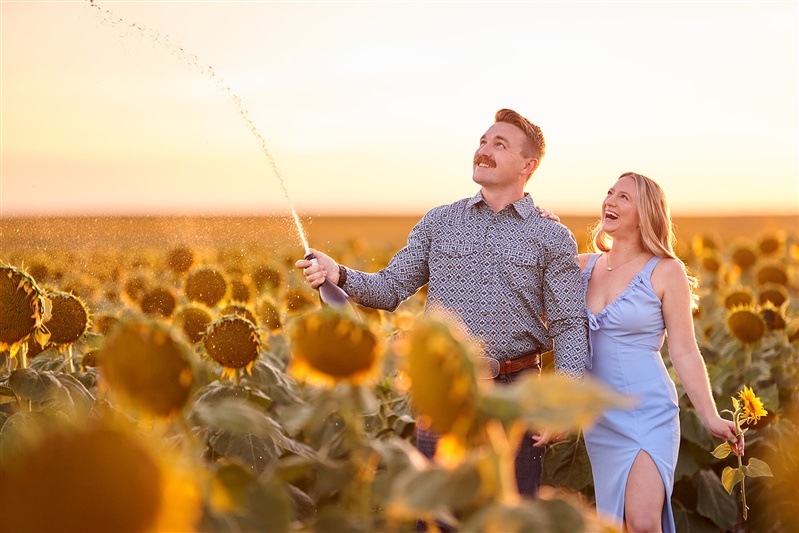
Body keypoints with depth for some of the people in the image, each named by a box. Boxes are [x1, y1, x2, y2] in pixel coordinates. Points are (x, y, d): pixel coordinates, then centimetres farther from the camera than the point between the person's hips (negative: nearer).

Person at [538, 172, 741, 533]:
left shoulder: (666, 272, -5)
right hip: (599, 418, 5)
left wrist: (710, 417, -11)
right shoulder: (583, 266, 7)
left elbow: (684, 353, -5)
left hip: (648, 412, -5)